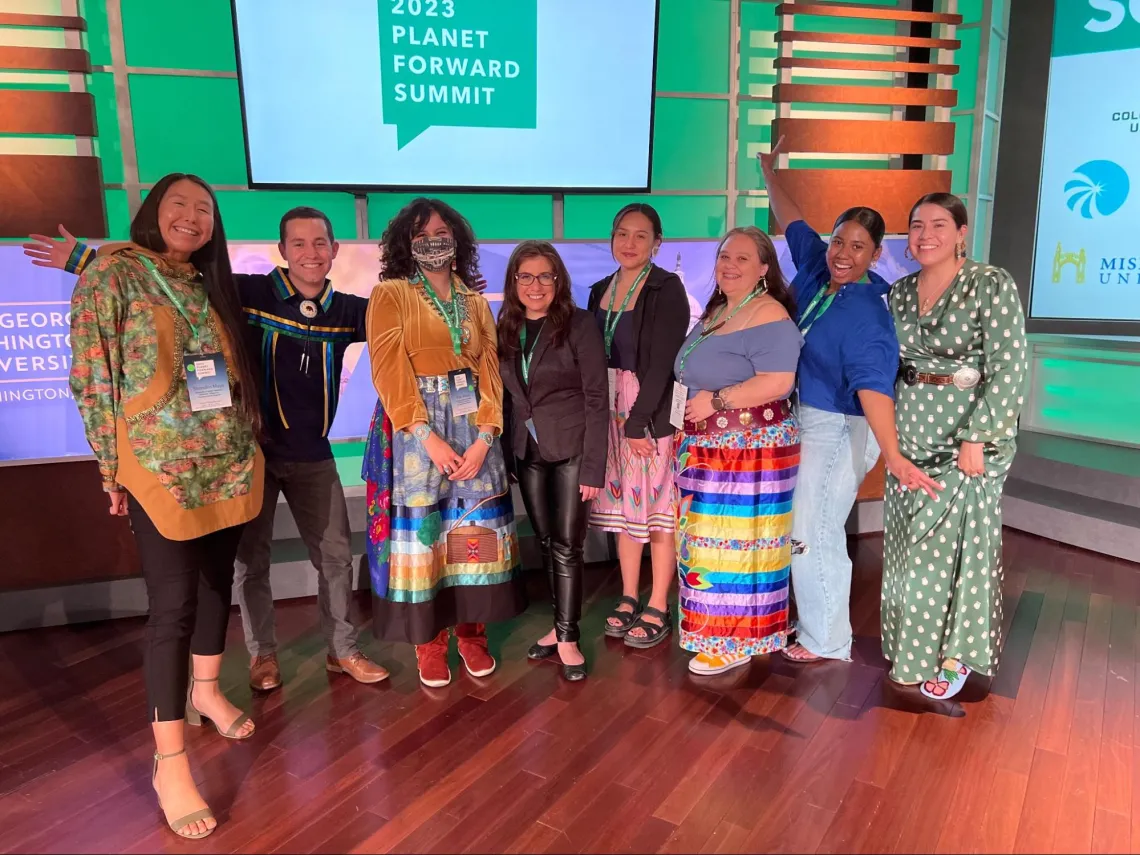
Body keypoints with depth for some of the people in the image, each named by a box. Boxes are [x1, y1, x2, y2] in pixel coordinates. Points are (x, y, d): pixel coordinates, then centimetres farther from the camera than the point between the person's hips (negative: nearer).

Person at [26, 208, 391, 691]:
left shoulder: (346, 310, -2)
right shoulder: (249, 292, -11)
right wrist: (85, 259, -11)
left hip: (313, 455, 3)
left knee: (336, 554, 10)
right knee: (251, 557, 10)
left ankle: (343, 650, 27)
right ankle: (262, 653, 30)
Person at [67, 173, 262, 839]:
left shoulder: (211, 284, 13)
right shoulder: (112, 273, -5)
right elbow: (91, 376, -7)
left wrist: (249, 442, 14)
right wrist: (112, 466, -7)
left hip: (230, 463, 6)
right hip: (159, 469, -6)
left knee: (218, 581, 16)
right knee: (174, 604, -5)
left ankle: (206, 691, 39)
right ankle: (170, 762, 7)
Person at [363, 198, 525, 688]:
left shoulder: (475, 302, 14)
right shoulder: (389, 295, 1)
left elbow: (489, 372, 6)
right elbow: (389, 373, -8)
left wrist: (483, 438, -8)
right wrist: (428, 437, -16)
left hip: (473, 425, 4)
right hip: (414, 426, -3)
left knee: (475, 526, 4)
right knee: (420, 528, 0)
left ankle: (471, 632, 18)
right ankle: (428, 640, 13)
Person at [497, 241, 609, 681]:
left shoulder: (579, 323, -9)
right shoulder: (505, 328, 5)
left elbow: (596, 398, -11)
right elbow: (506, 397, 9)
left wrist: (594, 467, -15)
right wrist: (504, 453, 5)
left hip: (572, 449, -4)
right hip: (527, 451, 5)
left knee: (567, 546, -2)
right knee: (546, 543, 11)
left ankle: (567, 637, 10)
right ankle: (561, 625, 25)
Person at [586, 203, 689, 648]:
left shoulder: (667, 289, -8)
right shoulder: (601, 290, 11)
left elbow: (661, 363, -15)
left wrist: (639, 422, -18)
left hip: (655, 412, -6)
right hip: (611, 411, 6)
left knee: (656, 507, 1)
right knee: (623, 504, 12)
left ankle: (657, 609, 12)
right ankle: (629, 597, 25)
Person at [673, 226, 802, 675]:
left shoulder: (768, 317, -14)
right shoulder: (715, 311, 16)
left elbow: (778, 383, -23)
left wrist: (715, 400, -19)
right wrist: (692, 403, 6)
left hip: (750, 450, -9)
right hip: (709, 450, 9)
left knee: (738, 543, -2)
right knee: (710, 540, 14)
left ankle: (738, 641, 11)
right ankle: (717, 626, 28)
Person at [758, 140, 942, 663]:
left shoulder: (866, 314, -23)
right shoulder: (815, 268, -1)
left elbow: (872, 384, -36)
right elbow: (794, 222, 16)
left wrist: (893, 455, -46)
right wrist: (768, 171, 24)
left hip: (839, 429, -9)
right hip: (807, 422, 9)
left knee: (812, 532, -2)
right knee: (818, 530, 19)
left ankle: (827, 642, 16)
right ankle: (817, 621, 36)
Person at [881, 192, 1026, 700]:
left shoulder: (991, 284, -9)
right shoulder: (900, 292, 8)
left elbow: (1008, 369, -14)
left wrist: (976, 438, -19)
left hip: (968, 436, -5)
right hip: (909, 436, 5)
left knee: (955, 541, 0)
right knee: (908, 541, 11)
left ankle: (953, 657, 18)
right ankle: (911, 646, 29)